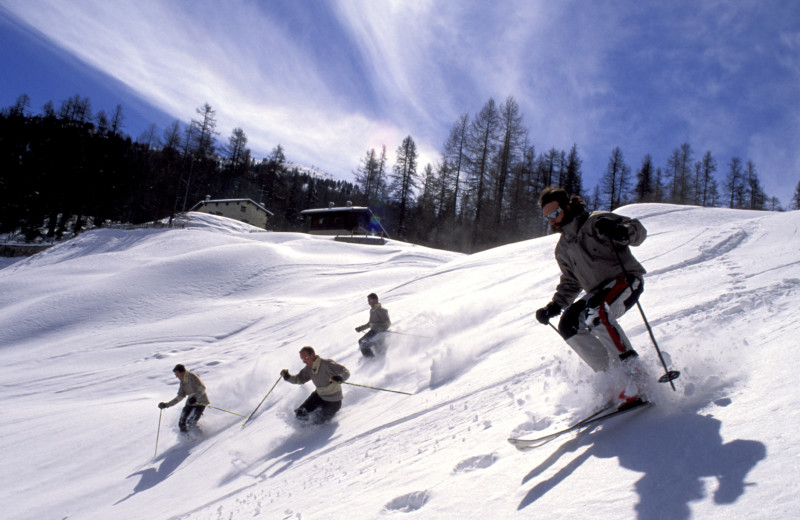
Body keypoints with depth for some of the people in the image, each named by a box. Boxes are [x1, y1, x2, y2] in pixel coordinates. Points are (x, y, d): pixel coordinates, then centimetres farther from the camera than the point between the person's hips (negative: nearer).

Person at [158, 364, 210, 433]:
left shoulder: (192, 376, -14)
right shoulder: (182, 382, 9)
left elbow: (202, 387, -21)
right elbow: (180, 397, 15)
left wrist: (195, 397, -35)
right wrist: (167, 404, 10)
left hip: (200, 402, -8)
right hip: (190, 403, 8)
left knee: (190, 423, -18)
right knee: (182, 425, -3)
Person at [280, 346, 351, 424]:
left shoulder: (327, 364, -29)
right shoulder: (309, 368, -8)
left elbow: (346, 372, -29)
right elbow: (299, 379, 5)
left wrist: (339, 378, -52)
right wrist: (287, 376, -14)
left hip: (333, 400, -6)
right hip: (319, 395, 7)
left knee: (317, 421, -5)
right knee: (300, 414, 3)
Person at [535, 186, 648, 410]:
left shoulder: (596, 221, -5)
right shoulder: (562, 249, 15)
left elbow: (638, 231, -9)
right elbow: (571, 282, 23)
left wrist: (620, 232, -31)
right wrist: (554, 306, 9)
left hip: (626, 279, -7)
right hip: (599, 292, 7)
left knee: (595, 313, -34)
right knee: (568, 325, -14)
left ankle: (632, 372, -29)